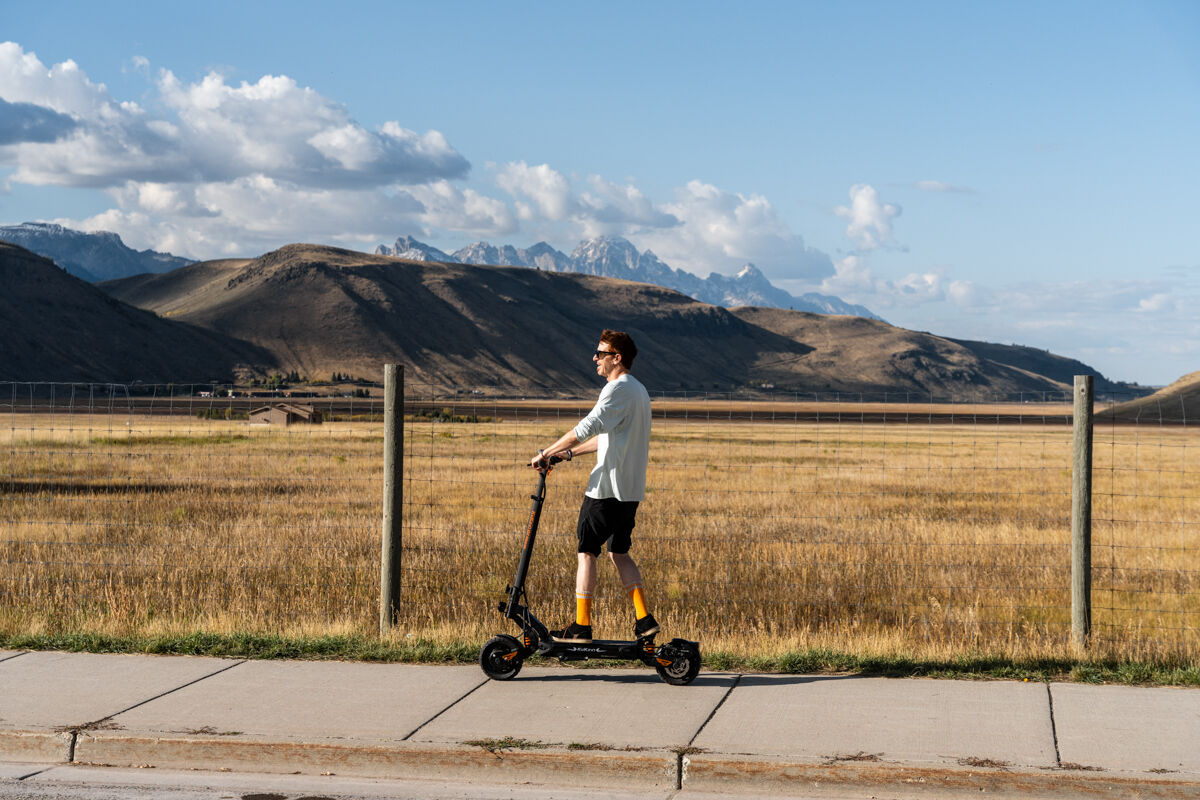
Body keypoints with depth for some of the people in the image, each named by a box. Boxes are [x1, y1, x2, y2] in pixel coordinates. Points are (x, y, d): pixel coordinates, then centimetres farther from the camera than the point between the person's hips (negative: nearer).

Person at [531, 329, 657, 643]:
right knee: (619, 552, 15)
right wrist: (570, 453, 22)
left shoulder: (618, 388, -14)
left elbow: (586, 428, -23)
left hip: (606, 487, -9)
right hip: (631, 490, 9)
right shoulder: (639, 390, 17)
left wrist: (547, 453, -18)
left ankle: (582, 626, -1)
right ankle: (644, 620, 9)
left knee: (587, 551, -2)